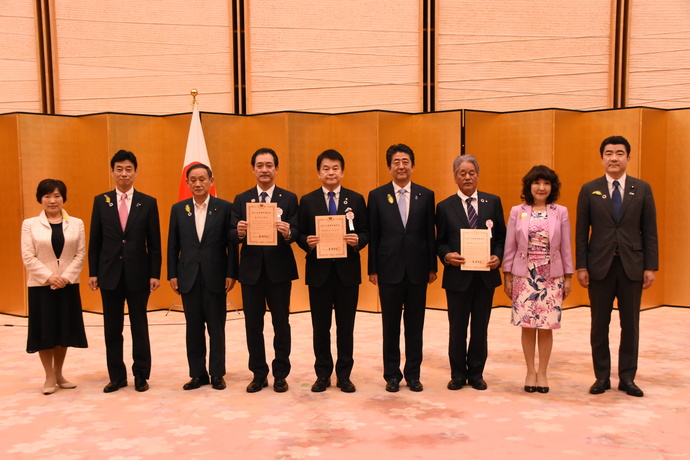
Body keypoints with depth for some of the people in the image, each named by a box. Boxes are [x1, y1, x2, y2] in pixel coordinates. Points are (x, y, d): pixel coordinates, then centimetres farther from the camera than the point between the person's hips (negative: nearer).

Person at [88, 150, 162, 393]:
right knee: (112, 329, 9)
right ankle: (116, 376, 21)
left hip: (138, 273, -1)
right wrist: (93, 272, 1)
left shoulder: (148, 202, 1)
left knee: (139, 327, 8)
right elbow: (94, 241, 5)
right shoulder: (100, 201, 4)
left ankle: (141, 375, 19)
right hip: (110, 273, 1)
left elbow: (154, 243, 0)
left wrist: (155, 274, -5)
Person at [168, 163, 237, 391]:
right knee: (193, 327, 9)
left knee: (216, 327, 5)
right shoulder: (178, 209, 7)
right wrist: (172, 274, 2)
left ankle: (217, 373, 16)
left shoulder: (225, 207, -1)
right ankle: (198, 373, 19)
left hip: (215, 276, -2)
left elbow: (231, 244, -2)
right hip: (189, 277, 2)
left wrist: (231, 274, -6)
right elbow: (173, 245, 7)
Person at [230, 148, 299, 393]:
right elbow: (231, 235, -1)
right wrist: (239, 232, -23)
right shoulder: (241, 199, 7)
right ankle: (259, 374, 21)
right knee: (253, 325, 8)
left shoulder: (289, 198, 3)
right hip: (251, 270, 2)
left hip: (279, 269, -1)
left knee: (281, 324, 6)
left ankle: (281, 374, 18)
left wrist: (288, 232, -28)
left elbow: (296, 233, -6)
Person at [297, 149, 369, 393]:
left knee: (346, 326, 8)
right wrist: (307, 242, -18)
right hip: (319, 271, 0)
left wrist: (357, 240, -18)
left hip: (347, 270, 0)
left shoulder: (356, 199, 4)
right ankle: (322, 374, 22)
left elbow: (366, 233, 3)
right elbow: (300, 235, 4)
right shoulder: (307, 201, 4)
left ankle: (344, 375, 20)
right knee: (320, 326, 8)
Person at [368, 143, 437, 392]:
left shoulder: (426, 195, 4)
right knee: (391, 325, 8)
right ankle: (392, 374, 20)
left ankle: (413, 374, 21)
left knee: (415, 324, 9)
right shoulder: (377, 195, 1)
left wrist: (432, 267, 3)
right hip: (389, 269, -1)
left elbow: (430, 234, 4)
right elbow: (373, 235, 1)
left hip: (417, 269, 1)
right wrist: (372, 269, -1)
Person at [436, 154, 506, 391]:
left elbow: (502, 236, 6)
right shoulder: (445, 207, 2)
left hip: (486, 274, 1)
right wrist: (446, 255, -17)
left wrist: (498, 256, -11)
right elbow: (440, 242, 3)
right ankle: (458, 374, 23)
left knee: (480, 327, 11)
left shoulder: (493, 202, 5)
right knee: (457, 328, 8)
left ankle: (476, 374, 25)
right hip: (457, 275, -1)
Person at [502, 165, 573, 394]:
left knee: (546, 326, 3)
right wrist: (507, 276, 2)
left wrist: (568, 277, 3)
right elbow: (510, 246, 3)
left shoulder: (560, 212, 1)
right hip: (524, 275, 0)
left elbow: (566, 247, 4)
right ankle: (530, 371, 18)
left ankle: (542, 373, 18)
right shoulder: (517, 212, 1)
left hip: (552, 276, 0)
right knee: (527, 325, 3)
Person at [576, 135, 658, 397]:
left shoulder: (642, 189, 4)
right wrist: (581, 267, -4)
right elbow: (581, 232, 1)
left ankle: (627, 378, 19)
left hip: (631, 266, 1)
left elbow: (650, 231, 3)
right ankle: (602, 377, 18)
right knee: (599, 324, 6)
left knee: (630, 324, 7)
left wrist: (651, 267, -2)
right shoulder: (589, 190, 2)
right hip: (600, 266, 0)